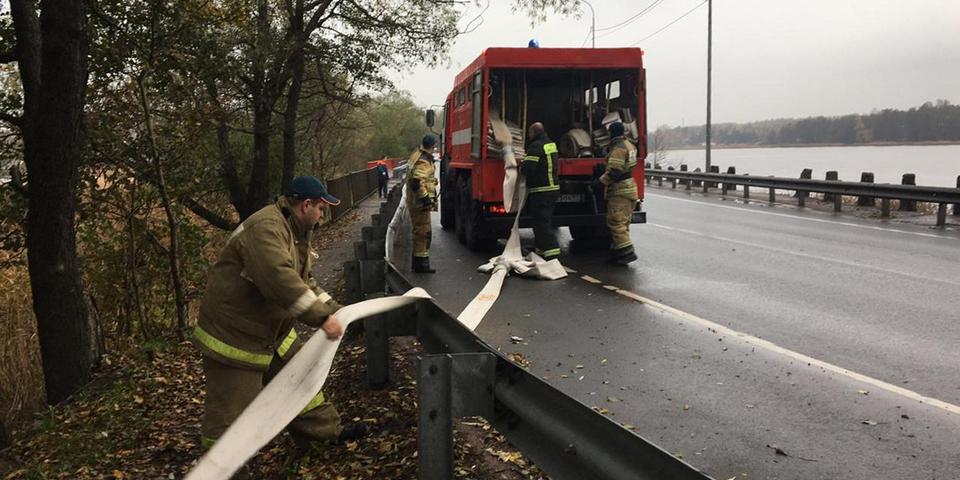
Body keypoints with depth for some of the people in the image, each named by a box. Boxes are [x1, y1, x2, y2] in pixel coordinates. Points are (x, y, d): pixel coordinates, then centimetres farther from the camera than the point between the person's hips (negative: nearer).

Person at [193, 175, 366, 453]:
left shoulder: (295, 232, 10)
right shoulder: (266, 228, -26)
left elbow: (303, 281, 19)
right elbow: (279, 278, -39)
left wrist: (333, 310, 10)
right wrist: (321, 317, -39)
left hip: (273, 332, 10)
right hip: (234, 336, -10)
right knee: (231, 410, -2)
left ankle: (328, 431, 35)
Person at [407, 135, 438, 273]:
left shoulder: (417, 155, 11)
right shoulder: (424, 162, -21)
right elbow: (416, 183, -31)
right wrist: (426, 198, -24)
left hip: (416, 201, 11)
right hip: (420, 203, -11)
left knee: (420, 232, 19)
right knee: (423, 233, -6)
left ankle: (418, 262, 29)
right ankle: (421, 263, -2)